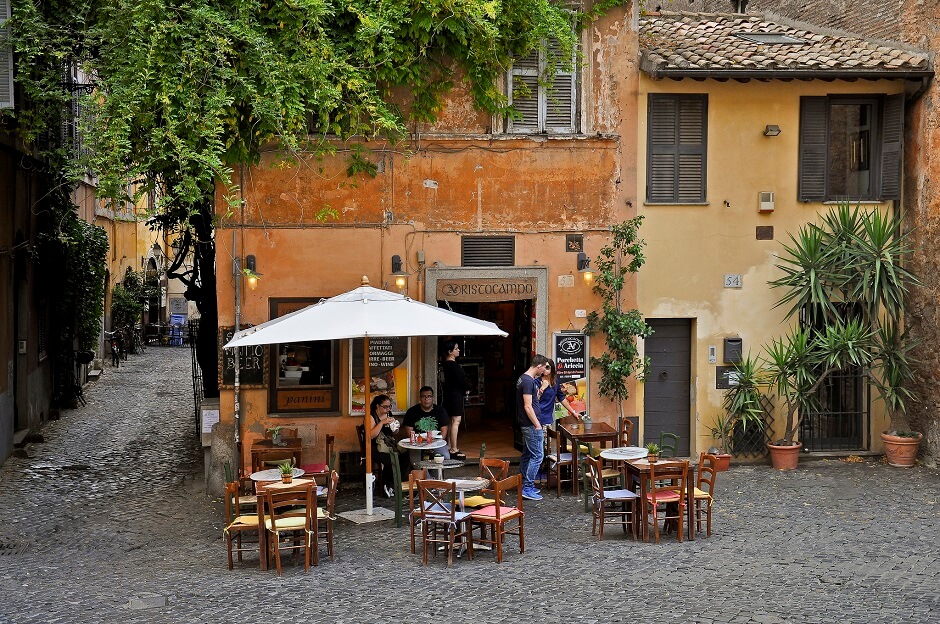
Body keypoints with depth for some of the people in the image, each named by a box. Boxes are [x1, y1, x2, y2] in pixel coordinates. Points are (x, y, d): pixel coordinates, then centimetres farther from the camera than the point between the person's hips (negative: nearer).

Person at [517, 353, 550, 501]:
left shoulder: (524, 379, 13)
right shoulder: (528, 381, -19)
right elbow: (528, 406, -21)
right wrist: (538, 425, -19)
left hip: (526, 424, 11)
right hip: (531, 424, -11)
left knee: (527, 454, 15)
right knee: (538, 455, -7)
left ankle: (524, 485, 22)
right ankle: (527, 488, -7)